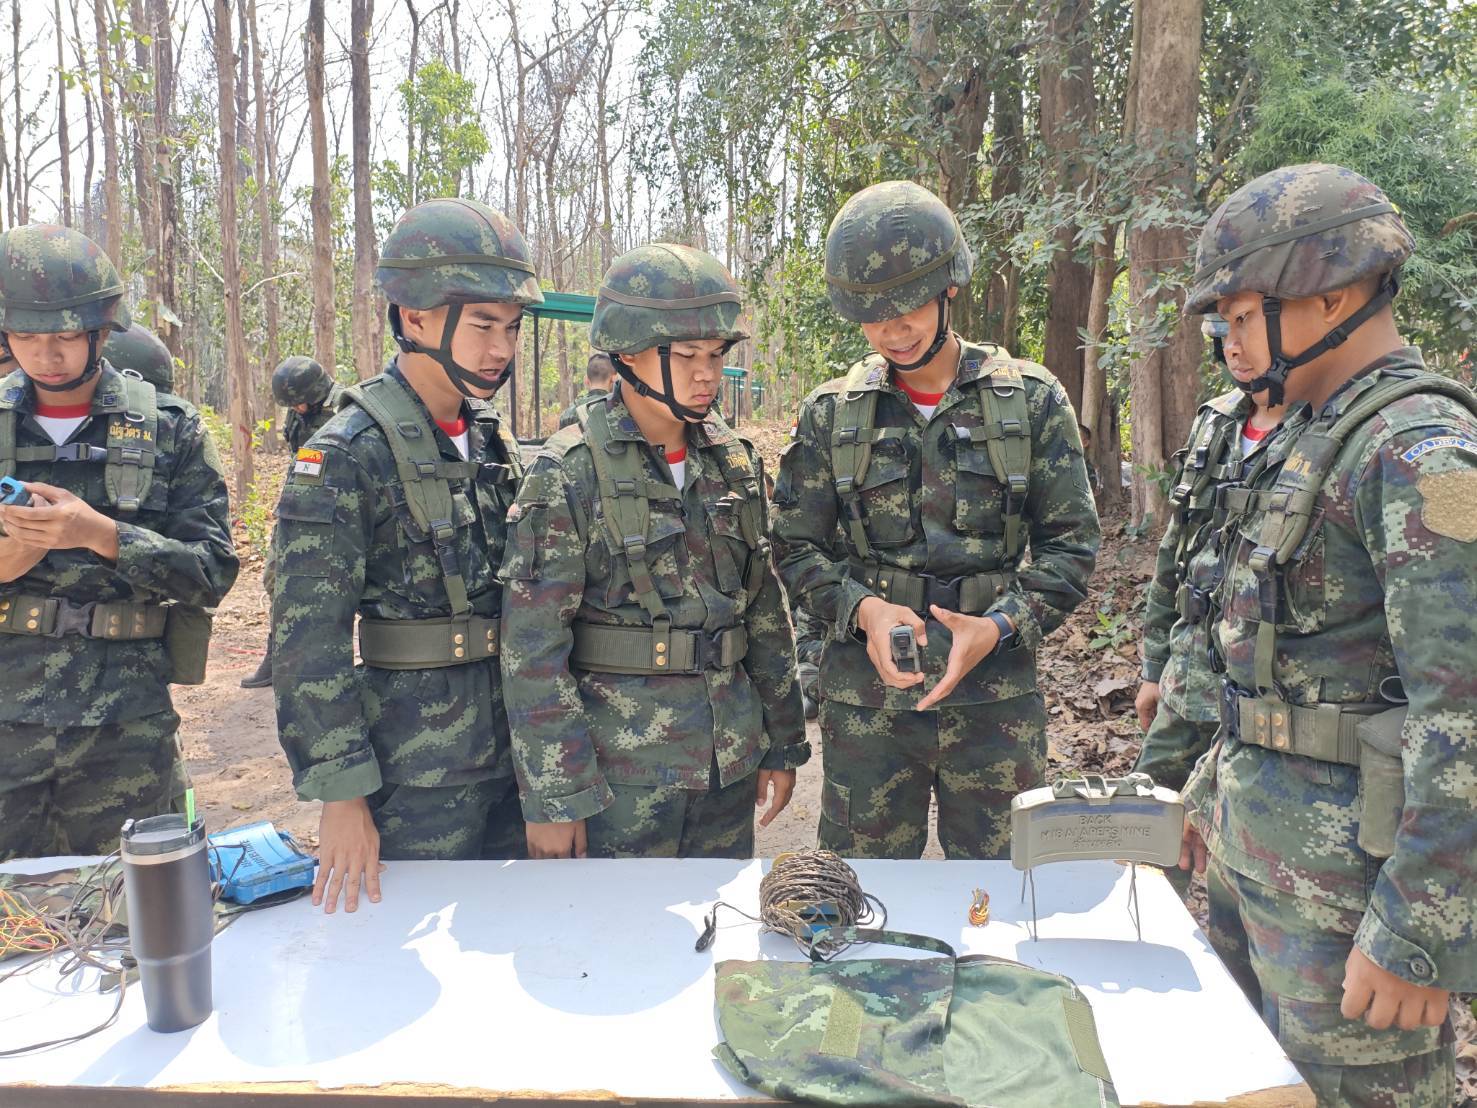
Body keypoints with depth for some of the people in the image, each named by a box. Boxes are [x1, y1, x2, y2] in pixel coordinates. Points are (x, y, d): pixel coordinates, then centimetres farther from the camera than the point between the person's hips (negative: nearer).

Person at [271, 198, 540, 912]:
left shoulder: (493, 440, 7)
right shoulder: (346, 455, -14)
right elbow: (309, 640, -16)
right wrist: (341, 793, -16)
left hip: (512, 752, 6)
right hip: (416, 773, -6)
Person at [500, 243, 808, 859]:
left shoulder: (733, 461, 6)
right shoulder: (570, 472, -11)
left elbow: (765, 609, 11)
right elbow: (533, 649, -12)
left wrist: (782, 743, 13)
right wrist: (553, 797, -13)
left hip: (729, 763, 5)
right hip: (619, 773, -5)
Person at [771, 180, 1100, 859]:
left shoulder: (1031, 401, 1)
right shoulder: (830, 414, 3)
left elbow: (1071, 543, 2)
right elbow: (797, 549, 4)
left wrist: (998, 626, -15)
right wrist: (863, 609, -15)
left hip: (995, 698, 0)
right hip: (864, 699, 1)